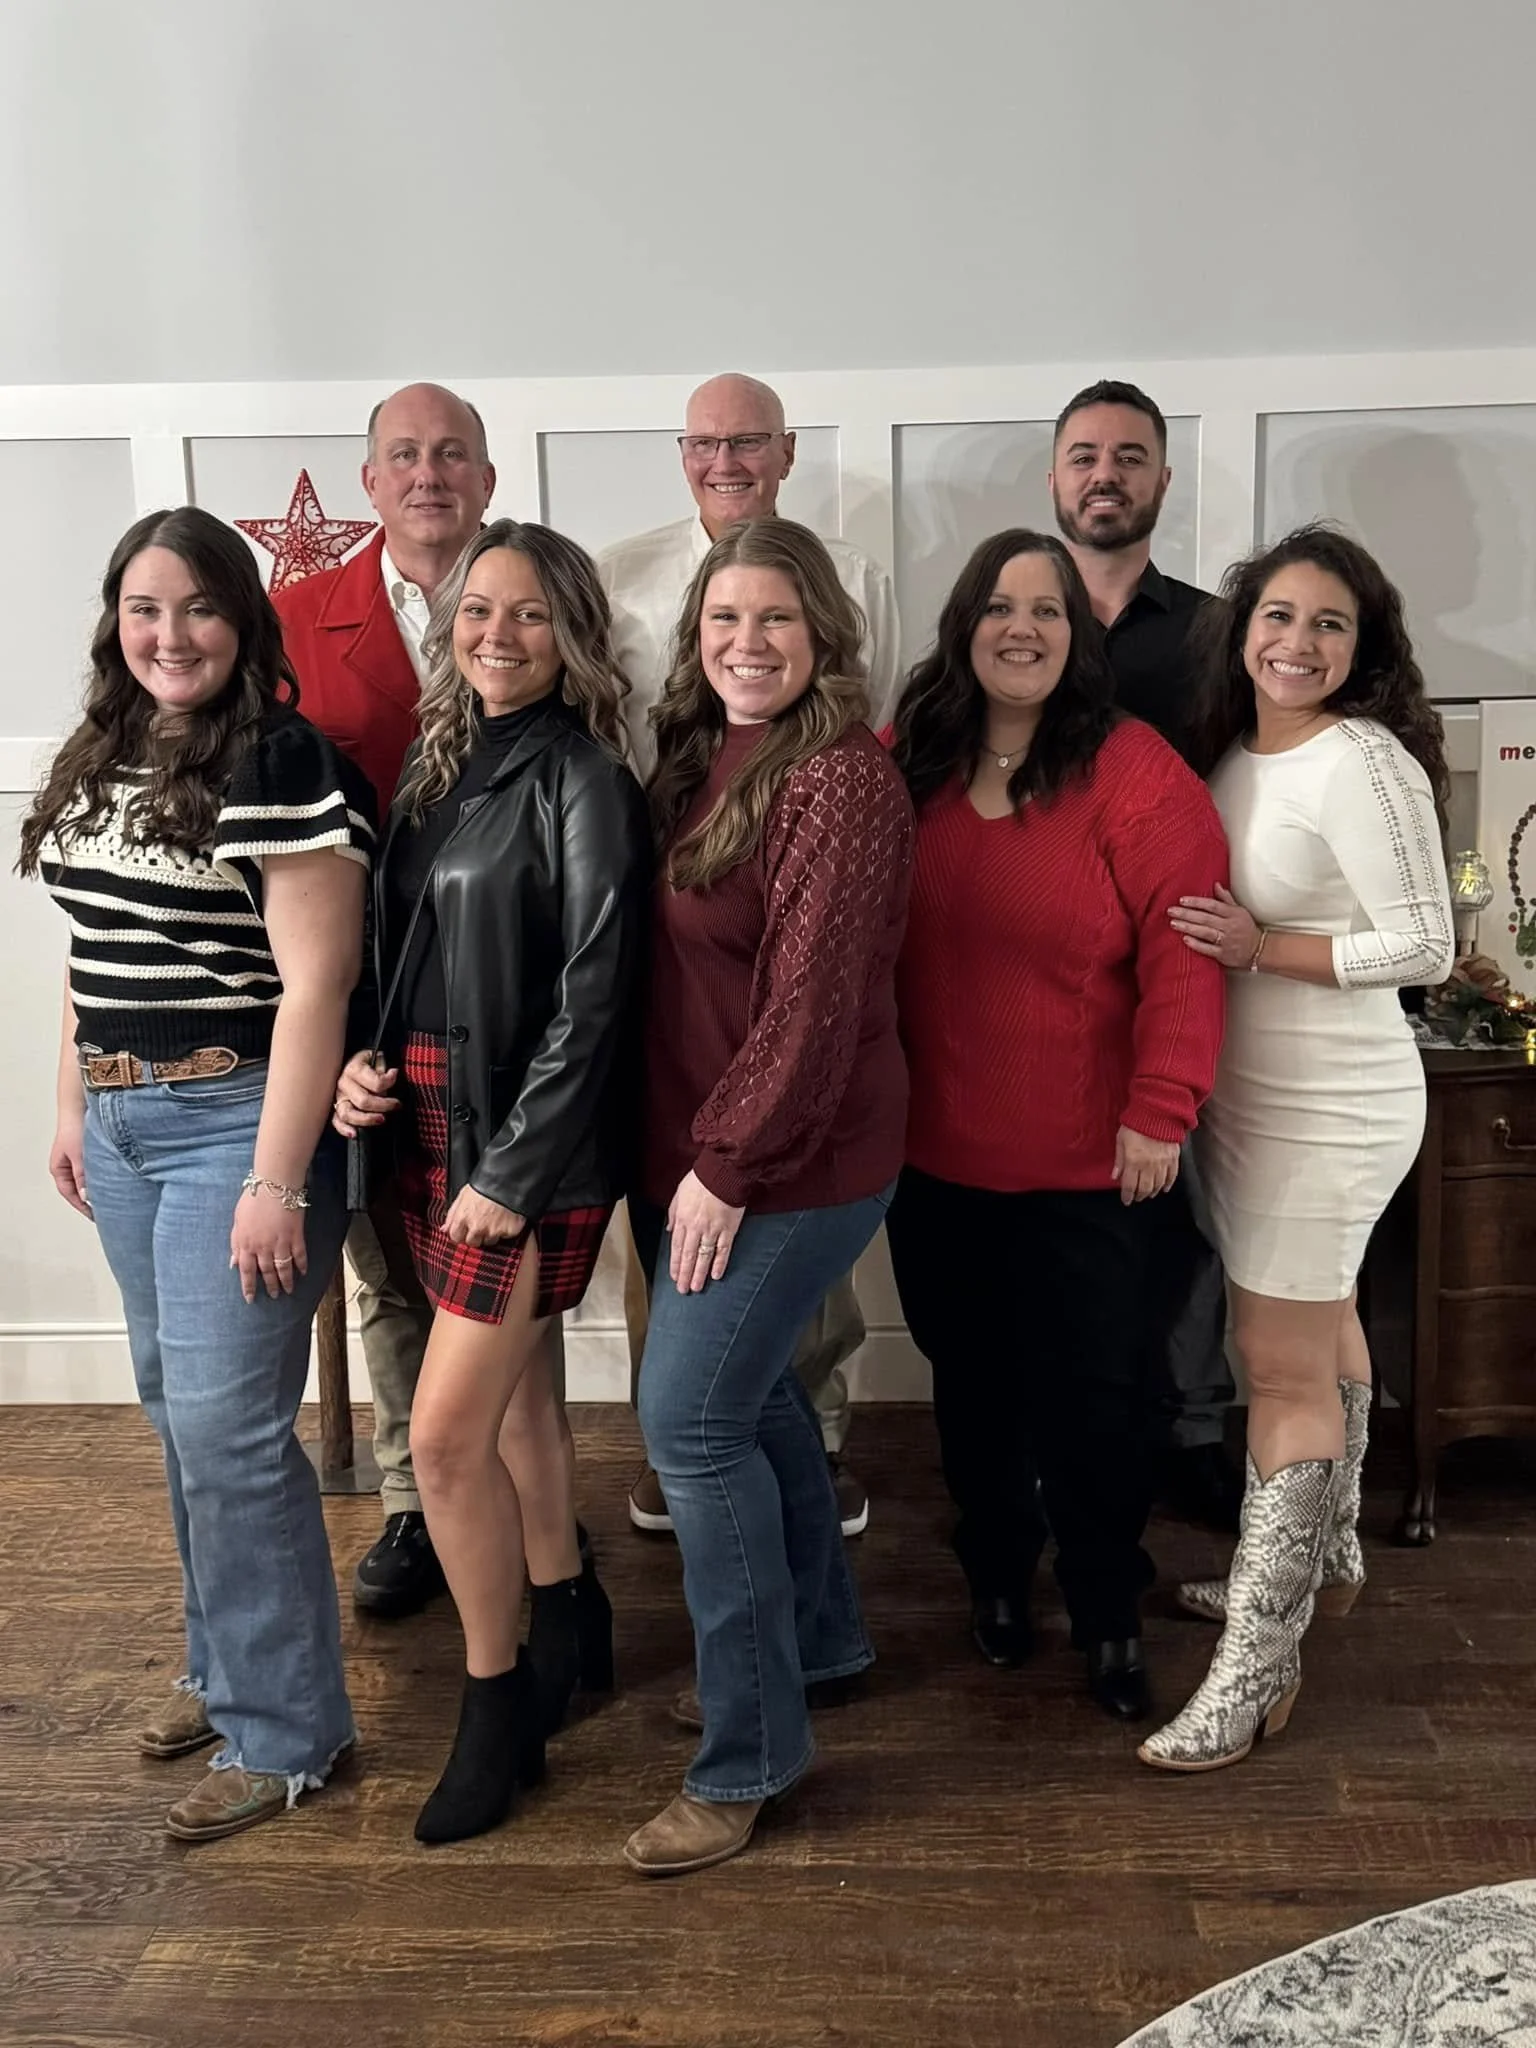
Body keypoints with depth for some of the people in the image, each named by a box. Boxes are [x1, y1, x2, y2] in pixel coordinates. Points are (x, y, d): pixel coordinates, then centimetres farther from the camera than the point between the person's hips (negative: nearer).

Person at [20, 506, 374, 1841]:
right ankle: (228, 1665, 34)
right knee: (178, 1407, 16)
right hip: (124, 1125, 8)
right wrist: (74, 1107, 18)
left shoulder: (282, 766, -15)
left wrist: (277, 1183, -20)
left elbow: (315, 983, -18)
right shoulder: (98, 763, 11)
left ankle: (285, 1730, 13)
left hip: (238, 1124, -8)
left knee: (228, 1428, -4)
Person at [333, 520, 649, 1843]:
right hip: (428, 1120, 7)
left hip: (531, 1138, -7)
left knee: (447, 1436, -5)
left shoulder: (583, 779, -11)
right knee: (513, 1387, 19)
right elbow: (400, 956, 15)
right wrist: (363, 1063, -3)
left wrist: (513, 1170, -17)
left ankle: (498, 1708, 17)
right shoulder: (439, 765, 11)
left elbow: (592, 999, -16)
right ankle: (569, 1623, 39)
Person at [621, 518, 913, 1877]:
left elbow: (812, 997, -19)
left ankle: (748, 1753, 10)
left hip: (793, 1164, -8)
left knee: (692, 1419, -6)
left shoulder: (841, 779, -16)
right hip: (696, 1153, 8)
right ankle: (818, 1635, 41)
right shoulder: (699, 759, 10)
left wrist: (726, 1163, -16)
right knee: (749, 1391, 19)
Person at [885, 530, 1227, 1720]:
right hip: (935, 1154, 4)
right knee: (972, 1385, 18)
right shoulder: (903, 768, 2)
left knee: (1094, 1397, 7)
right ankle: (996, 1574, 40)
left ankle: (1108, 1611, 28)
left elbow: (1182, 948, -15)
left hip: (1090, 1167, -3)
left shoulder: (1133, 773, -11)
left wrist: (1161, 1110, -19)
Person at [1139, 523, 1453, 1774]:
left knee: (1283, 1371, -5)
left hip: (1330, 1106, -9)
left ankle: (1258, 1668, 4)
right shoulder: (1234, 753, 9)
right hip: (1263, 1096, 9)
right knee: (1322, 1327, 23)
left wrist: (1261, 948, -20)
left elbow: (1426, 946, -18)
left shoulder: (1361, 765, -17)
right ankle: (1325, 1553, 42)